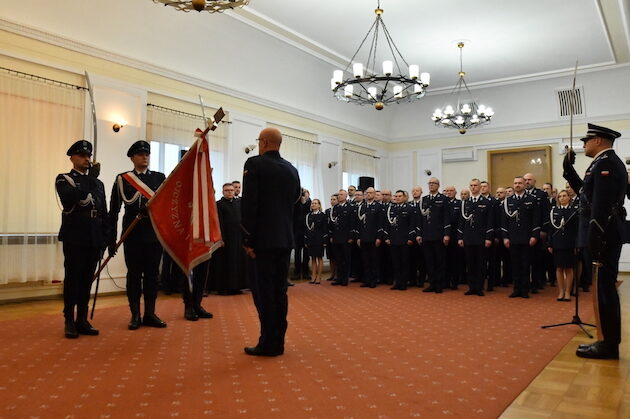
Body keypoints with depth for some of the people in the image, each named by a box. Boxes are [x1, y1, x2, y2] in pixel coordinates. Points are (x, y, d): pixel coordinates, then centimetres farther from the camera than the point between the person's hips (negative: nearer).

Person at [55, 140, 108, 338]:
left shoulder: (98, 183, 18)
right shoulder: (63, 179, 4)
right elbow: (68, 199, -18)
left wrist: (105, 238, 10)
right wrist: (89, 181, -21)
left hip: (94, 239, 4)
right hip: (74, 238, -4)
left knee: (87, 280, 7)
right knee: (72, 279, -2)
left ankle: (82, 320, 13)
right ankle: (69, 322, 6)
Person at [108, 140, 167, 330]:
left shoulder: (160, 178, 9)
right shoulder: (122, 179, 4)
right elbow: (114, 211, 2)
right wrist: (112, 239, -1)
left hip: (155, 234, 2)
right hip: (133, 235, -2)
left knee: (152, 274, 7)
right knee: (134, 274, 4)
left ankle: (150, 314, 17)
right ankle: (135, 315, 14)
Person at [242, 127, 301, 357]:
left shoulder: (254, 164, -7)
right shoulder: (292, 169, 11)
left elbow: (249, 204, -14)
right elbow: (295, 201, 13)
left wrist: (247, 239, -11)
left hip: (263, 239, -6)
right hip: (285, 238, 6)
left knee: (263, 291, 0)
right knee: (279, 290, 11)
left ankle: (268, 344, 5)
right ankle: (277, 341, 18)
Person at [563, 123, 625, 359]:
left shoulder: (605, 162, -14)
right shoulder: (608, 162, 18)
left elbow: (601, 204, -23)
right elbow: (585, 192, 24)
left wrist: (595, 238, -24)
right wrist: (568, 168, 17)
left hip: (603, 234, -11)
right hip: (607, 233, 11)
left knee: (603, 288, -4)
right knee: (606, 287, 14)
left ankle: (608, 345, 4)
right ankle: (610, 341, 22)